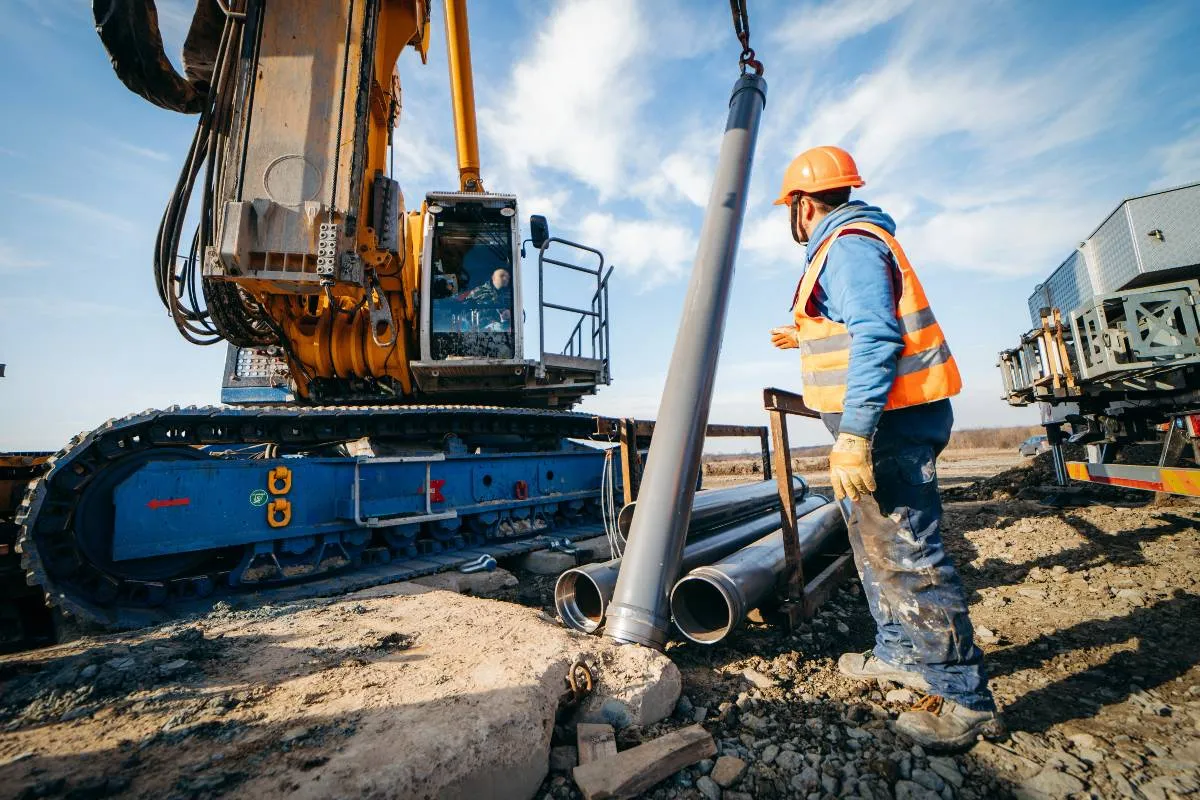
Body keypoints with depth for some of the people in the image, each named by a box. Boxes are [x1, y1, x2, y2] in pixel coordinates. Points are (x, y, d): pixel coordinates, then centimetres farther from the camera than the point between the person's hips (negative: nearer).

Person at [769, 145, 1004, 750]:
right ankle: (900, 653, 35)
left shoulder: (848, 245, -12)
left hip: (886, 424, -11)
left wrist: (853, 434, -28)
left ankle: (964, 700, 13)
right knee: (877, 547, 20)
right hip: (887, 422, 11)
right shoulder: (854, 243, 21)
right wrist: (807, 338, 39)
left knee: (907, 556, -3)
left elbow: (878, 339, -24)